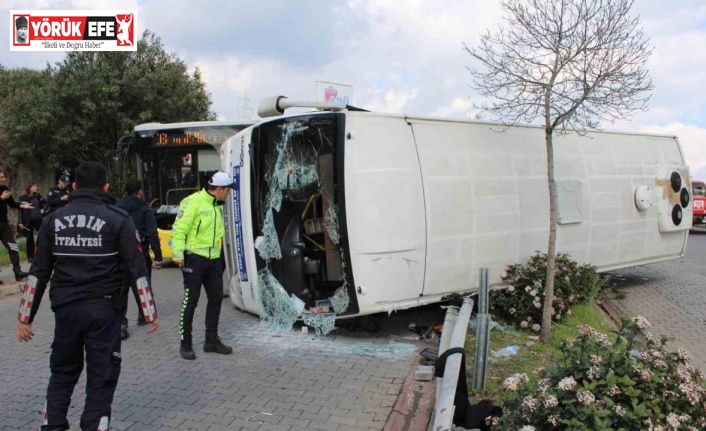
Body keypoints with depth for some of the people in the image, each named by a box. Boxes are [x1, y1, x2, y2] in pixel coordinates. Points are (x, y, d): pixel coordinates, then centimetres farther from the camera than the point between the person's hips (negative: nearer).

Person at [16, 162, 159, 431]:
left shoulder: (53, 219, 6)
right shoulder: (117, 219, -5)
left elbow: (38, 272, 5)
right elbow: (137, 269, -7)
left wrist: (25, 317, 10)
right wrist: (149, 312, -3)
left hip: (65, 309, 3)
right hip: (103, 310, -3)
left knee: (62, 373, 22)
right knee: (101, 377, 8)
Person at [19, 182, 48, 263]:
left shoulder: (38, 196, 4)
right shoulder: (23, 198, -5)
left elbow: (46, 203, 17)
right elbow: (20, 210, -6)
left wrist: (43, 209, 0)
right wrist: (20, 222, -9)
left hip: (38, 220, 2)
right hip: (28, 221, -2)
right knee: (30, 239, 6)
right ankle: (30, 257, 15)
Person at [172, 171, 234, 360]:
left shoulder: (218, 205, 13)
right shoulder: (193, 201, -14)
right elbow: (179, 228, -18)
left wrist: (220, 255, 20)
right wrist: (178, 253, -23)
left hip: (213, 260, 8)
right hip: (194, 259, -8)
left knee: (216, 298, 11)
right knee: (190, 301, 1)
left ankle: (212, 340, 24)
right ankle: (185, 344, 13)